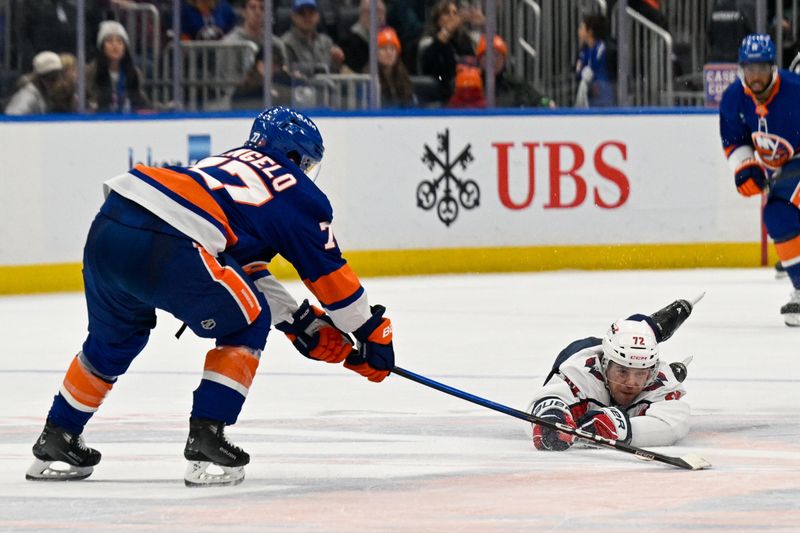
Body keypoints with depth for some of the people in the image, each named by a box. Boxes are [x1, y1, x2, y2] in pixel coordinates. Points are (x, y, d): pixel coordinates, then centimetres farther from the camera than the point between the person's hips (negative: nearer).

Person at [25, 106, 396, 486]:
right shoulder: (297, 192, 15)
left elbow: (246, 269, 36)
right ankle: (206, 439, 7)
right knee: (245, 324, 14)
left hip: (106, 227, 8)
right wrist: (373, 334, 30)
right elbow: (330, 275, 18)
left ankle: (56, 440, 36)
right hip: (162, 245, -7)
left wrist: (300, 322, 36)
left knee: (116, 334, 31)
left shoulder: (231, 161, 35)